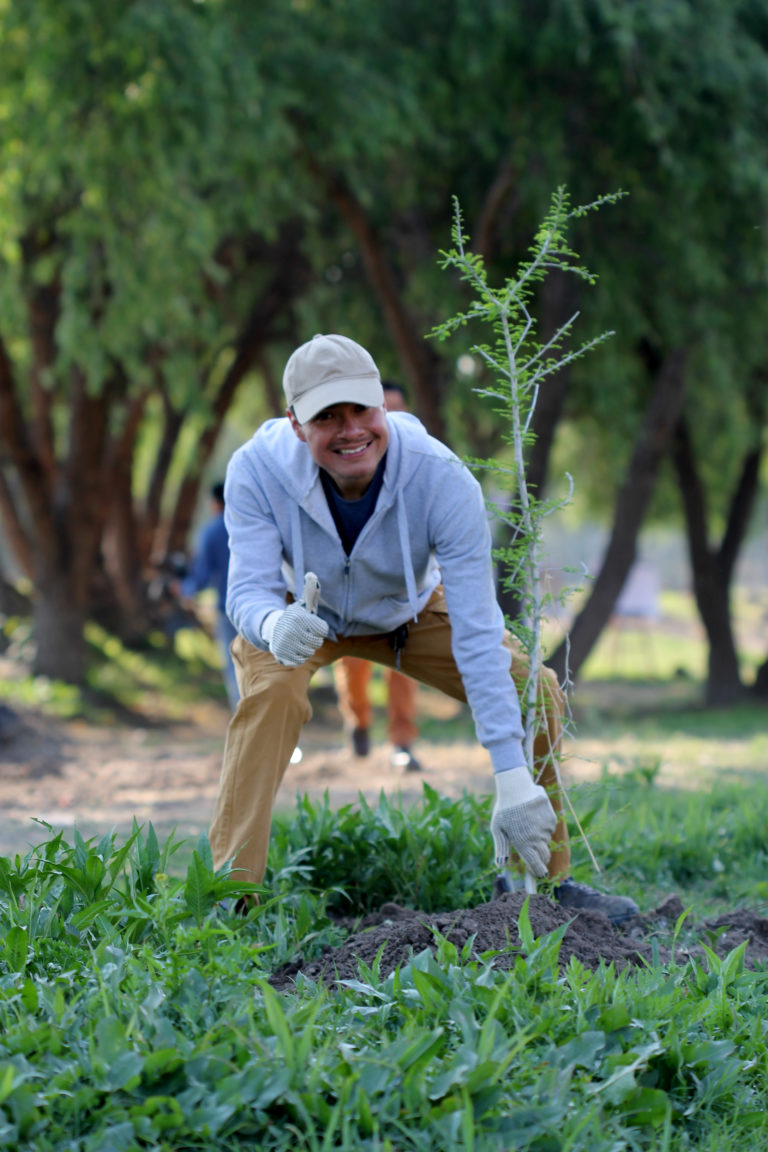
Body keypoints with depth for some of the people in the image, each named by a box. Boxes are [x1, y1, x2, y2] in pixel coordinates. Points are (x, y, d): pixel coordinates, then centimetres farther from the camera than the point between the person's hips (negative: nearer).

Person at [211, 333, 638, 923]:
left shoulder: (444, 481, -36)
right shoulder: (257, 470, -34)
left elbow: (477, 632, -37)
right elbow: (250, 587, -34)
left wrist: (513, 779, -42)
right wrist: (273, 624, -63)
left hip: (409, 612, 1)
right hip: (298, 614, -1)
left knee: (534, 689, -15)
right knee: (272, 692, -33)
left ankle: (546, 880, 5)